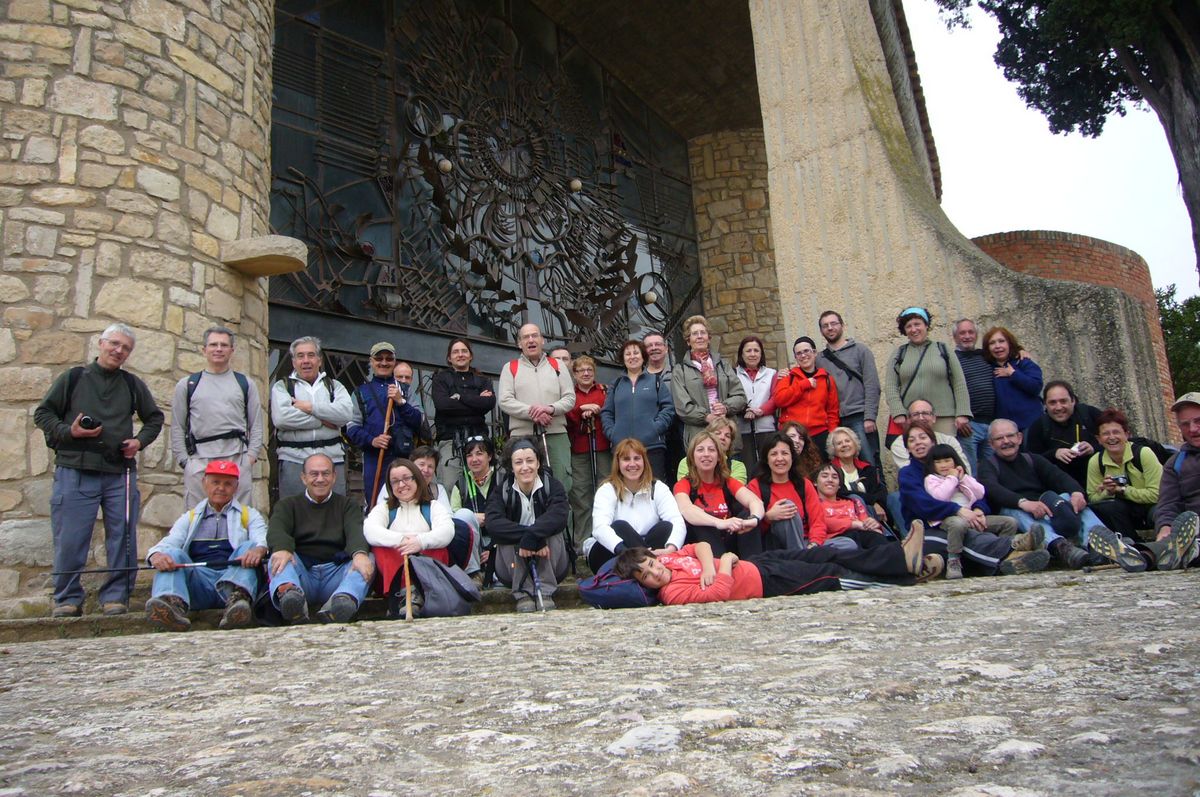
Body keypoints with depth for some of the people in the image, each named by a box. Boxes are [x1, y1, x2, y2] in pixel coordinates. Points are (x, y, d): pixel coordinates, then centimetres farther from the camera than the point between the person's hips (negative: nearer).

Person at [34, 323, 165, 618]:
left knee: (122, 540, 1)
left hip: (120, 474, 2)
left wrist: (140, 441, 6)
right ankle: (68, 599, 11)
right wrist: (68, 431, -7)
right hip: (74, 472, -2)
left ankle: (115, 596, 10)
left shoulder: (133, 385, 14)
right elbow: (43, 413, 10)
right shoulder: (73, 378, 8)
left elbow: (154, 418, 24)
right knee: (70, 541, -1)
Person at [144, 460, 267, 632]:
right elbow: (168, 543, 8)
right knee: (173, 554, -21)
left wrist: (258, 549, -28)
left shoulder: (249, 515, 19)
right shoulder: (189, 518, 25)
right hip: (198, 581, 1)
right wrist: (156, 554, -19)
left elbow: (263, 540, 0)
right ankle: (174, 604, -50)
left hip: (235, 573, -1)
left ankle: (237, 597, -54)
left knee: (249, 547, -25)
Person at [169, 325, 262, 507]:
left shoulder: (246, 384, 14)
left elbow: (256, 425, 11)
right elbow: (177, 427, 11)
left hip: (238, 458, 0)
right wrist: (183, 460, 2)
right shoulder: (187, 385, 13)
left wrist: (252, 455, -1)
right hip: (199, 460, 0)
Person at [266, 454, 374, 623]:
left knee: (368, 558, -25)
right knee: (280, 556, -25)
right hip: (301, 573, 0)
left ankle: (343, 601, -56)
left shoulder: (347, 505, 20)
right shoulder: (288, 505, 20)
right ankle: (288, 593, -57)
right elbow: (276, 530, -4)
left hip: (336, 573, 0)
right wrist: (281, 548, -30)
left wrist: (360, 553, -28)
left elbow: (356, 531, -3)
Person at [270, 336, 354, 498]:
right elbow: (281, 417, -10)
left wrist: (310, 407, -8)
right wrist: (322, 420, -7)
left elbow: (346, 413, -4)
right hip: (294, 460, -1)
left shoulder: (334, 386, 16)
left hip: (332, 459, 2)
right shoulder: (282, 386, 10)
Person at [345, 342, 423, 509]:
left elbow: (419, 421, 5)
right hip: (373, 458, 0)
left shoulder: (406, 390, 16)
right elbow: (352, 427, 5)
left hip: (404, 456, 1)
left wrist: (401, 402, -8)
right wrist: (371, 440, -13)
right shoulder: (361, 392, 13)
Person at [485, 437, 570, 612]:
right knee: (508, 534, -26)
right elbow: (493, 524, -26)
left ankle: (546, 592, -26)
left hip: (552, 569, 0)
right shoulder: (501, 491, -4)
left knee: (552, 532, -27)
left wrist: (531, 536, -44)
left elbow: (559, 517, -28)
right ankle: (522, 593, -26)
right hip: (513, 570, 0)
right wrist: (531, 535, -38)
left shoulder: (552, 486, -6)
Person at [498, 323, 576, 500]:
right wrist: (532, 413, -14)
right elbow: (505, 401, -1)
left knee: (561, 483, -3)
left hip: (556, 434, 1)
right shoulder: (510, 368, 11)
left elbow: (570, 398, 8)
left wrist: (551, 409, -12)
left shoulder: (557, 366, 16)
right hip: (522, 435, -1)